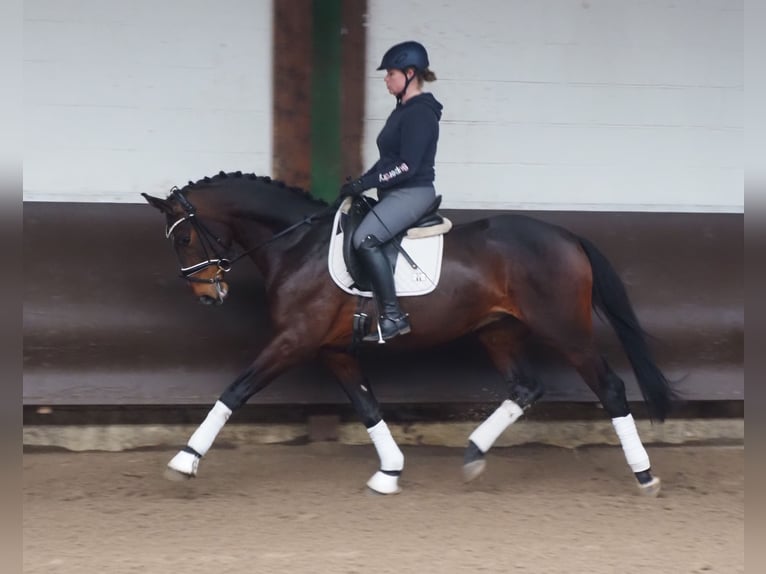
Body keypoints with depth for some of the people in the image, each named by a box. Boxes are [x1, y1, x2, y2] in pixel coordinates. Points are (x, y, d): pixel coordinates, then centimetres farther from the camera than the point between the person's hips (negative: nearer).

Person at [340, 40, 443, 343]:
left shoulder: (419, 114, -16)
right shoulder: (404, 110, 14)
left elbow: (408, 166, -24)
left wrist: (364, 184, -23)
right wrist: (360, 183, 9)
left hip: (413, 192, -11)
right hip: (396, 193, 11)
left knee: (365, 239, -29)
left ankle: (393, 316, -26)